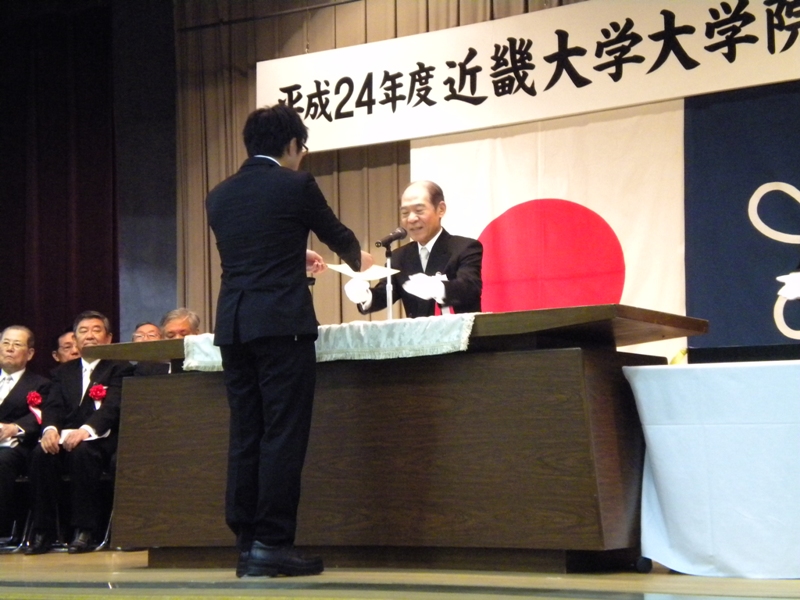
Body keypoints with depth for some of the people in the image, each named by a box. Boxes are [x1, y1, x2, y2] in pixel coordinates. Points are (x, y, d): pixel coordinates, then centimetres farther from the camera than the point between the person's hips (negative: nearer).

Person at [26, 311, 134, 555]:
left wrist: (85, 430, -29)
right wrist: (50, 429, -17)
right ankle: (43, 532, -21)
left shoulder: (120, 368, 5)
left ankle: (85, 531, -29)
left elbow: (113, 406, -11)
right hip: (65, 440, 4)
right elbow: (53, 406, 7)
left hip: (102, 441, -4)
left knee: (82, 451, -36)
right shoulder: (64, 372, 22)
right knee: (41, 453, -28)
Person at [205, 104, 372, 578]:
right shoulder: (295, 185, -1)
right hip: (282, 322, -6)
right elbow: (336, 234, 14)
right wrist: (359, 260, 37)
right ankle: (272, 543, -6)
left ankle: (246, 544, 8)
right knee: (283, 433, -4)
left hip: (233, 324, 6)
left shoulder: (220, 196, 14)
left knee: (245, 434, 8)